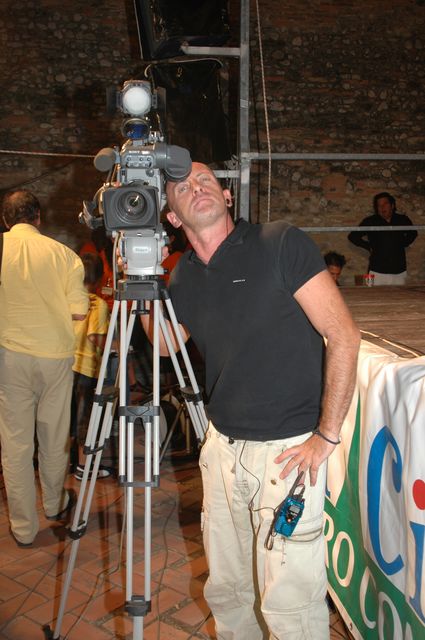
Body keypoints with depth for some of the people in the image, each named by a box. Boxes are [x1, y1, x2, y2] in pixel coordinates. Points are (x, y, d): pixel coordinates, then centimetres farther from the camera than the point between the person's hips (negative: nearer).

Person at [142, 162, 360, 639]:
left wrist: (327, 435, -14)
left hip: (289, 450, -6)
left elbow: (344, 337, -14)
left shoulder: (281, 244, -12)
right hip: (222, 447, 6)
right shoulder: (184, 276, 6)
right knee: (225, 589, 20)